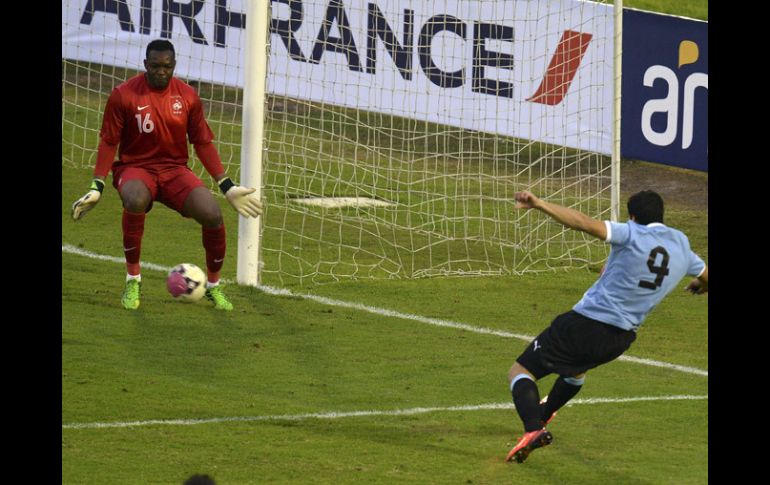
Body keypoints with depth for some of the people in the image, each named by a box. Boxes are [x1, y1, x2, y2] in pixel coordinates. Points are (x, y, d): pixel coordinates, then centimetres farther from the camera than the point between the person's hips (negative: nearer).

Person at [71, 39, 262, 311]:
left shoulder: (187, 96, 0)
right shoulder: (124, 95, -8)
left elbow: (203, 143, 7)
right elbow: (108, 143, -2)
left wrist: (227, 187, 3)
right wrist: (96, 188, -10)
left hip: (175, 169, 3)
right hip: (135, 167, -3)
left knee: (213, 215, -22)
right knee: (135, 200, -39)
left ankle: (214, 286, 6)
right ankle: (133, 280, -19)